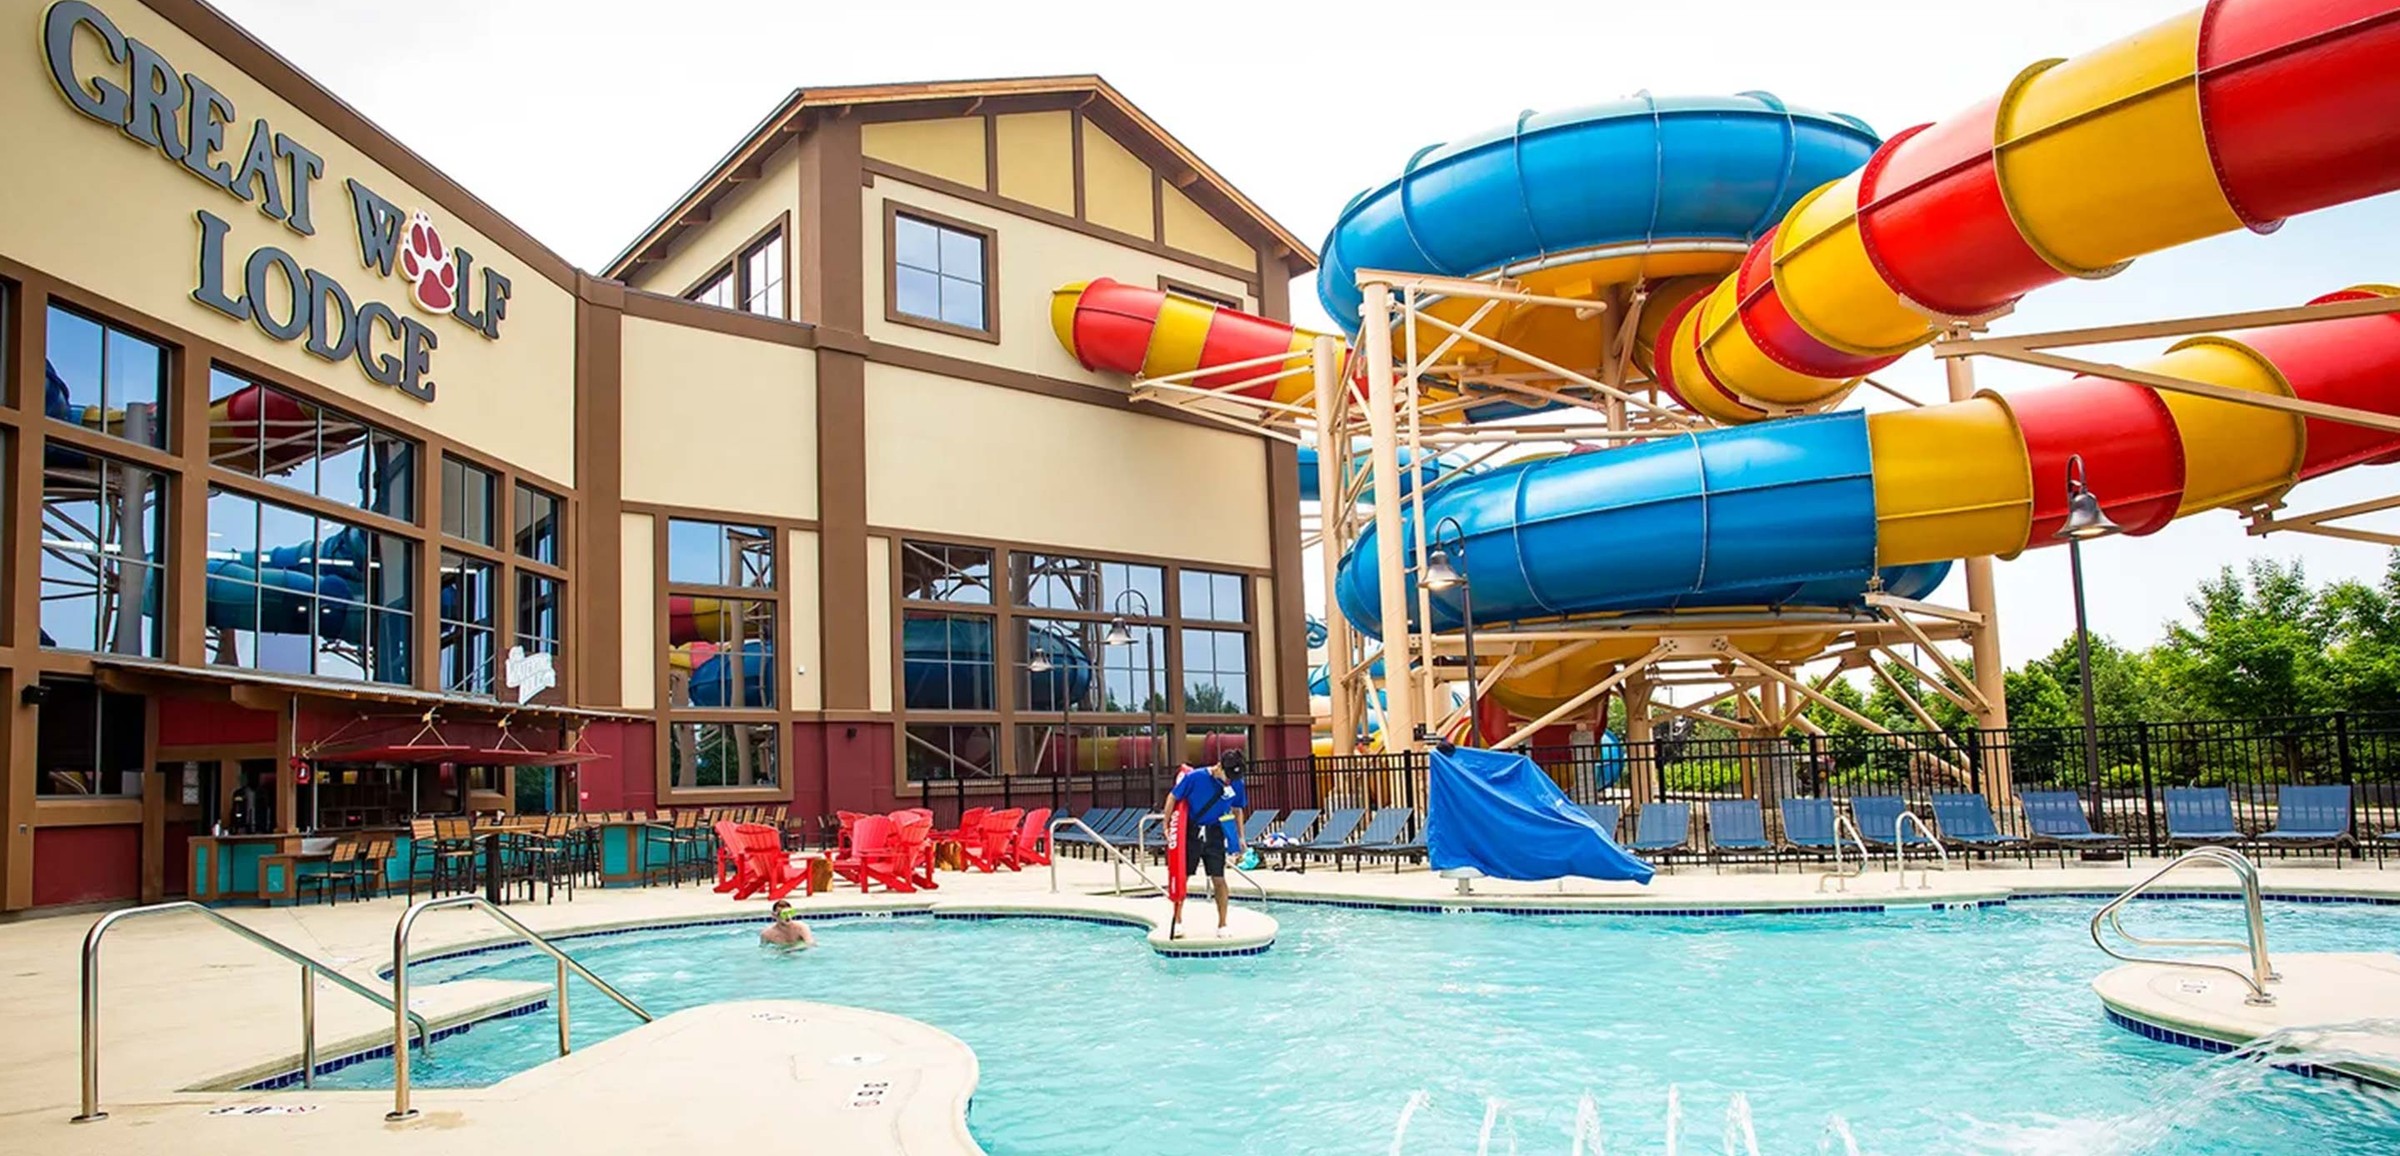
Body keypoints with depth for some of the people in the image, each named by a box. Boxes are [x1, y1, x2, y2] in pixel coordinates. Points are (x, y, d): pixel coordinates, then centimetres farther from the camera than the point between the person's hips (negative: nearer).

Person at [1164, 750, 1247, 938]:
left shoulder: (1236, 784, -4)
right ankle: (1177, 921, 21)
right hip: (1191, 833, -1)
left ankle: (1222, 926, 8)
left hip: (1214, 835, 1)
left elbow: (1237, 810, 11)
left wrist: (1240, 837, 8)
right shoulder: (1195, 778, -15)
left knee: (1218, 879, -1)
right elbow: (1172, 798, -6)